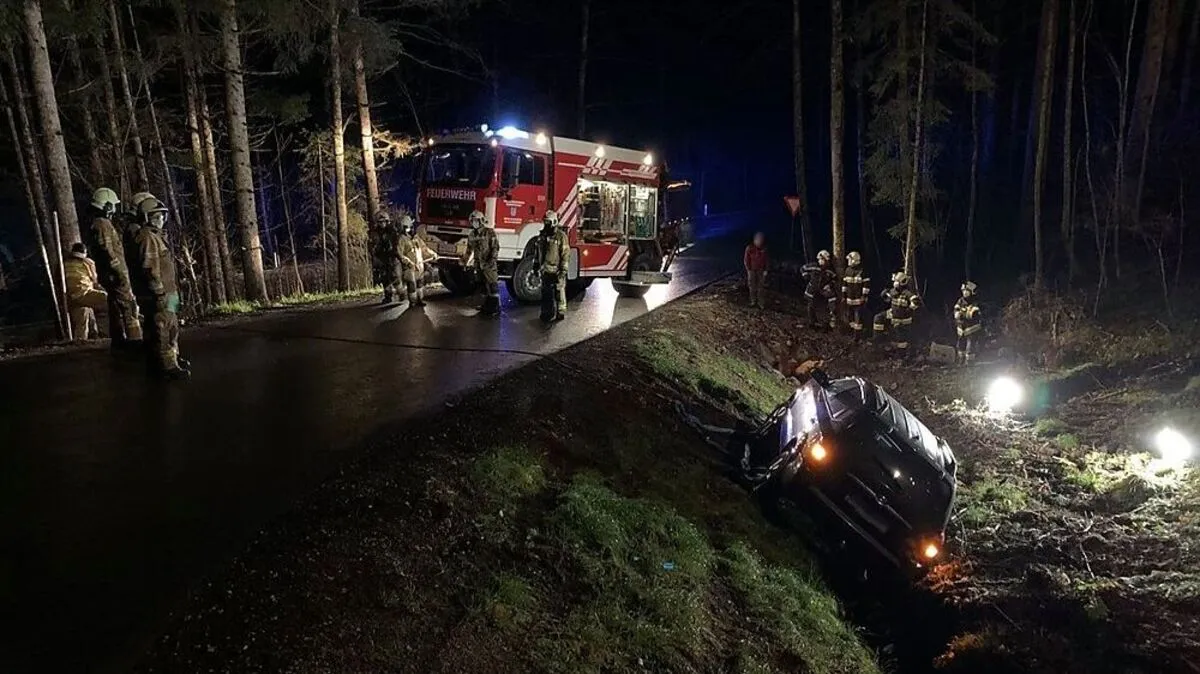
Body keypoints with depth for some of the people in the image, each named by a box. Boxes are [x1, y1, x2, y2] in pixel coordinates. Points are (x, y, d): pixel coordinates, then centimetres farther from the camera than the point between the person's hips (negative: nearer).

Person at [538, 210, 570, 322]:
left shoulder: (561, 235, -9)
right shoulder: (542, 235, 10)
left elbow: (566, 253, -12)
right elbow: (539, 252, 19)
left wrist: (563, 269, -16)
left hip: (557, 270, -6)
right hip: (545, 270, 7)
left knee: (559, 291, 0)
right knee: (546, 292, 12)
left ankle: (561, 312, 9)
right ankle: (547, 313, 22)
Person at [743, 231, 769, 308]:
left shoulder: (764, 248, -13)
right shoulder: (749, 248, -18)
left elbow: (767, 260, -1)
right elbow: (746, 260, -8)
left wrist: (765, 270, -3)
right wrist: (749, 270, -8)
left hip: (761, 270, 1)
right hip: (752, 270, -1)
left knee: (760, 287, 5)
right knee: (752, 287, 8)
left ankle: (760, 303, 15)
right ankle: (753, 301, 23)